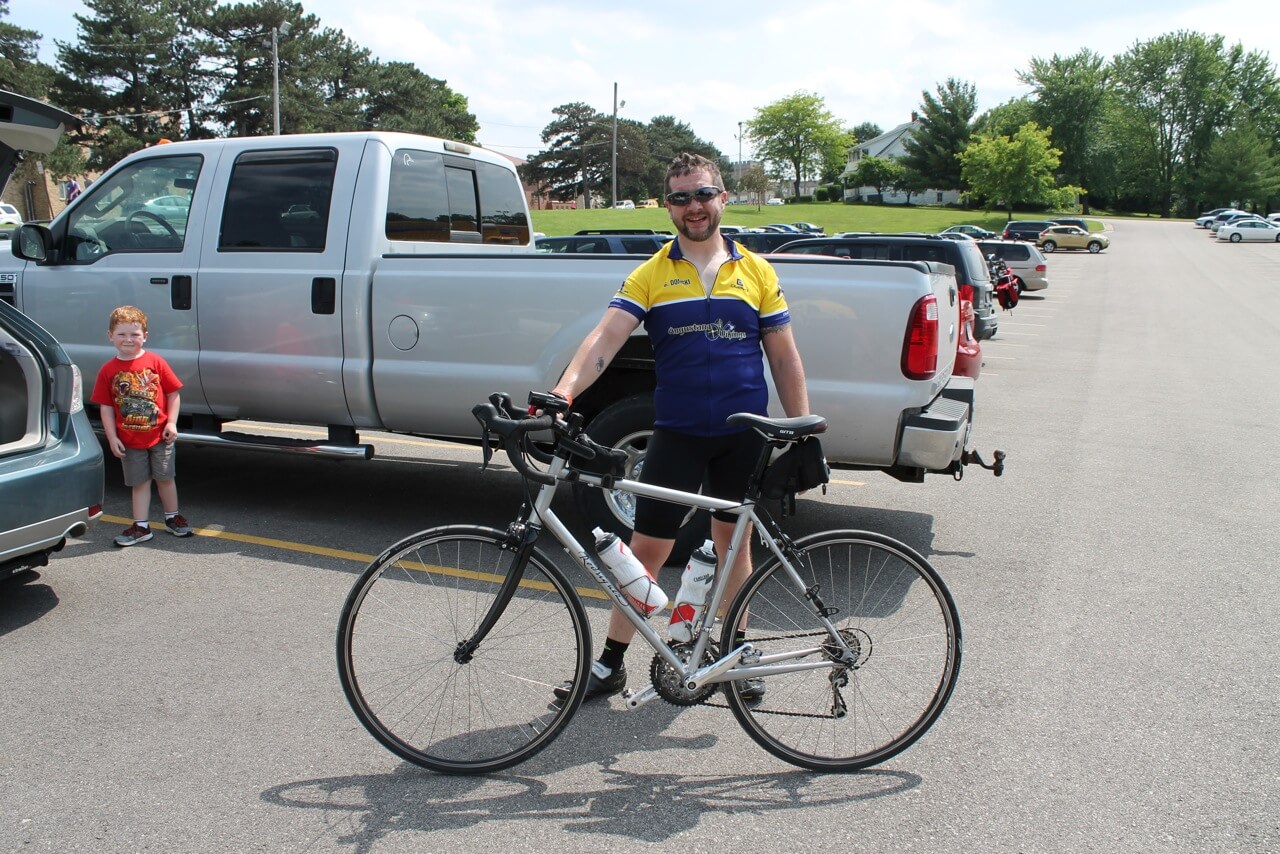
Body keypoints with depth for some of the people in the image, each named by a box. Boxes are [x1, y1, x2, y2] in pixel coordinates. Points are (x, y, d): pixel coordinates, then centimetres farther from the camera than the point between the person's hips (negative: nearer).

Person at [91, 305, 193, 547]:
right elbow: (106, 407, 0)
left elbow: (173, 393, -1)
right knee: (140, 483, 8)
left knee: (165, 478, 11)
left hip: (160, 436, -1)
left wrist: (171, 423, -9)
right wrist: (112, 437, -5)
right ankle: (141, 526, 18)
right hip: (130, 440, 1)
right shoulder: (108, 371, -2)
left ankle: (172, 517, 28)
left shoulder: (156, 363, -6)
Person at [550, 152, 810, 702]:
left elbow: (784, 357, 7)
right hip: (677, 431, -1)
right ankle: (610, 666, 15)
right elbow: (606, 336, -12)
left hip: (744, 432, 1)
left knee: (733, 542, 14)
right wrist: (565, 390, -29)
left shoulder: (756, 272, 5)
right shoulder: (651, 275, 0)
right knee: (646, 548, 1)